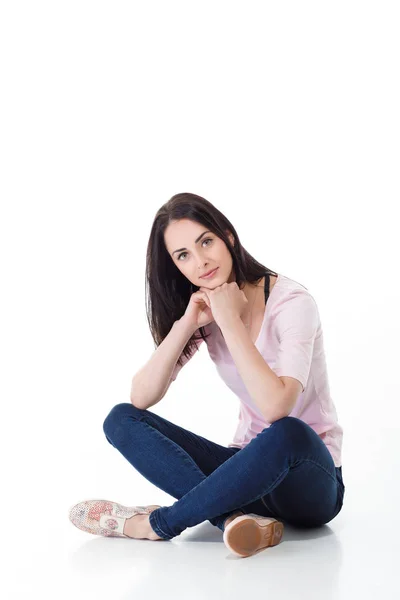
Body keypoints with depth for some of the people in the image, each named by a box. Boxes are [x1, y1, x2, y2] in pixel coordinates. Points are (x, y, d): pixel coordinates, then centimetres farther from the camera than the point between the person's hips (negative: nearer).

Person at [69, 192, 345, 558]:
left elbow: (275, 406, -32)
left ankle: (158, 524, -24)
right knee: (122, 419, -12)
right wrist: (186, 324, -17)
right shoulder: (205, 311, 1)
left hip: (311, 481, -5)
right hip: (250, 468, 6)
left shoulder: (291, 302, -17)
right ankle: (233, 519, -31)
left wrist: (230, 319, -25)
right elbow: (141, 398, -8)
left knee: (287, 434, -41)